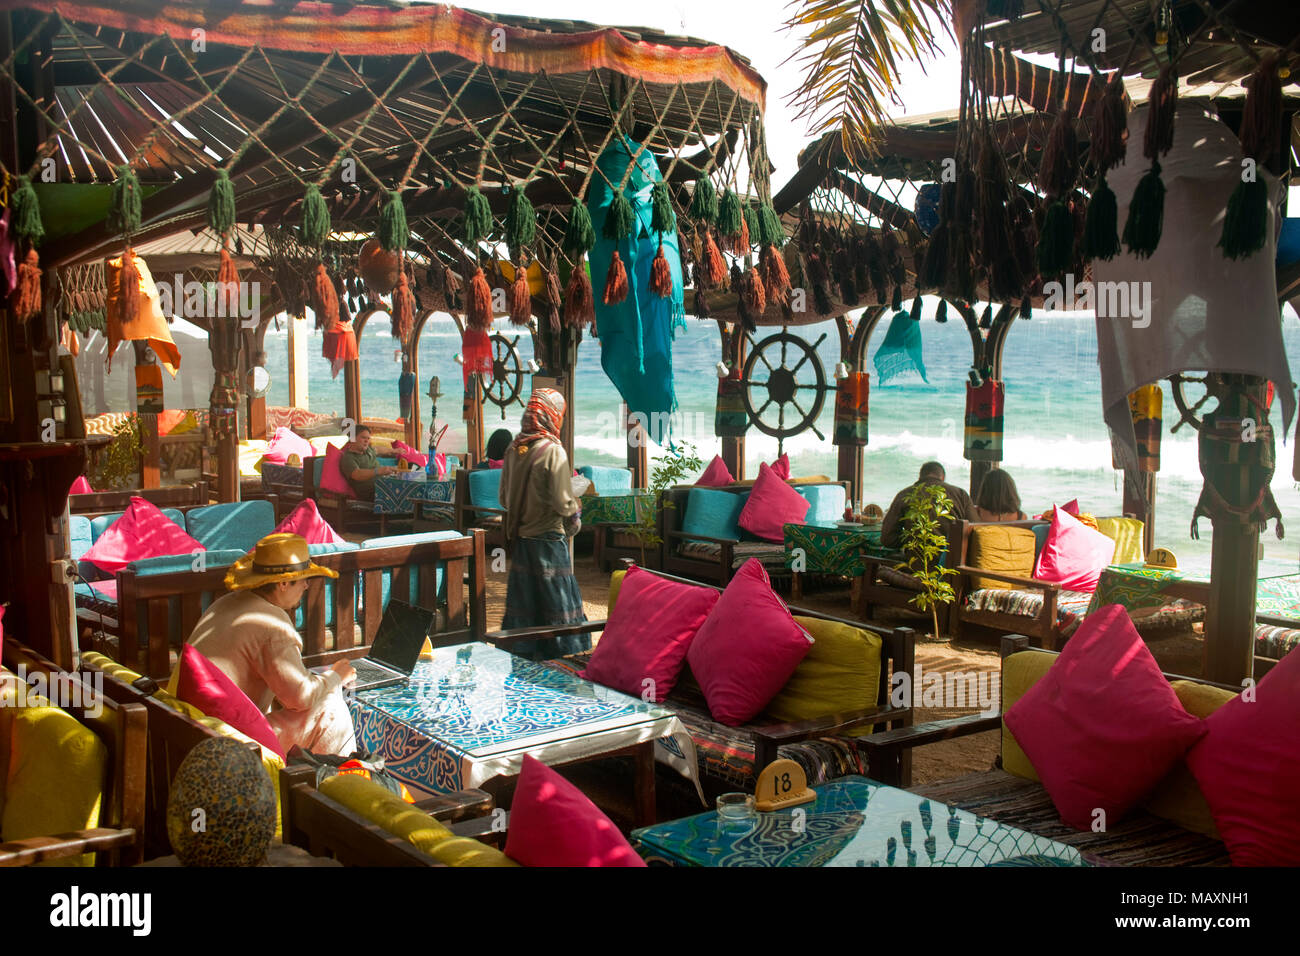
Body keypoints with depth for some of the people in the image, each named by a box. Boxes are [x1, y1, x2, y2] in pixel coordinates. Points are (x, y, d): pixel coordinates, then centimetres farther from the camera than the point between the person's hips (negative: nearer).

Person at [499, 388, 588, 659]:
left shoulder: (513, 449, 1)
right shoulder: (553, 451, -17)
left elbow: (504, 497, 9)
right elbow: (562, 502, -18)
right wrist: (575, 511, 2)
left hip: (519, 537, 6)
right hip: (548, 538, -6)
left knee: (523, 595, 13)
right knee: (554, 596, 2)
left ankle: (522, 649, 19)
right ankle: (560, 651, 6)